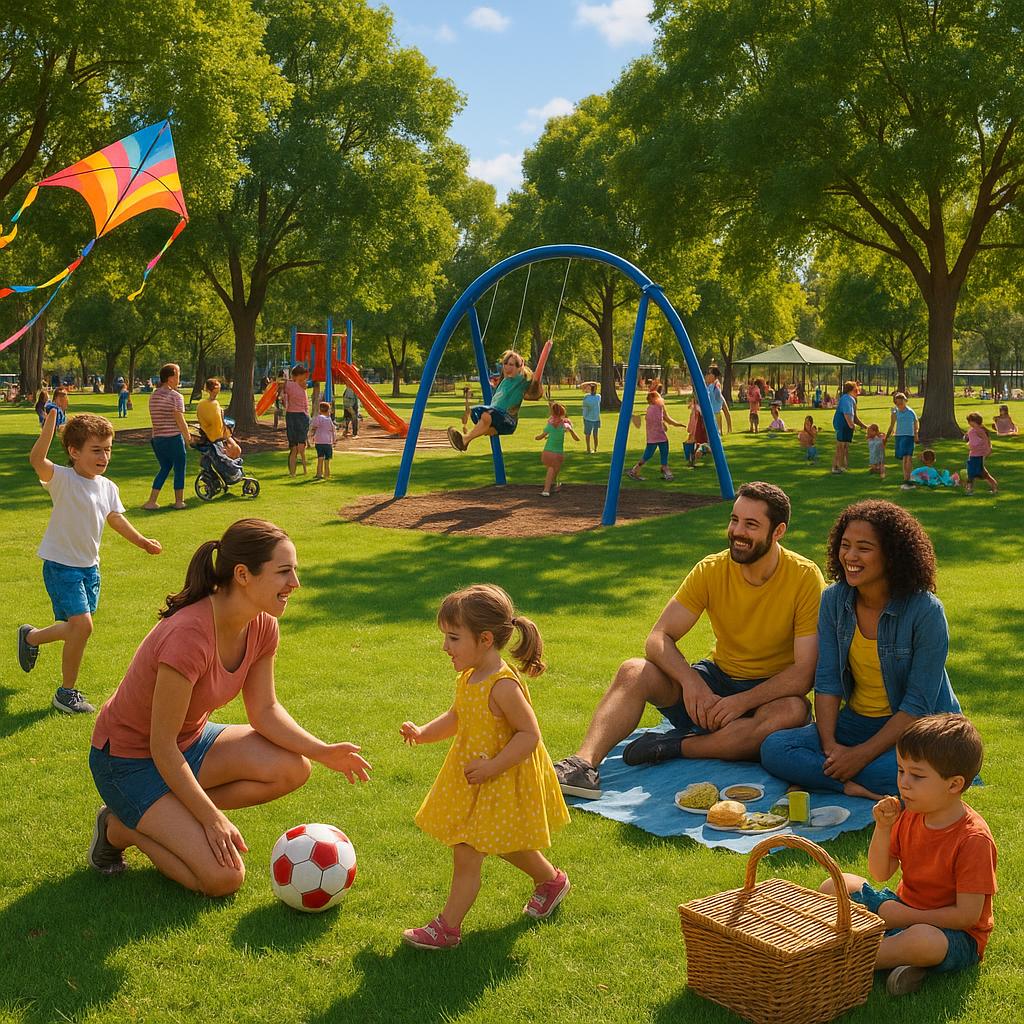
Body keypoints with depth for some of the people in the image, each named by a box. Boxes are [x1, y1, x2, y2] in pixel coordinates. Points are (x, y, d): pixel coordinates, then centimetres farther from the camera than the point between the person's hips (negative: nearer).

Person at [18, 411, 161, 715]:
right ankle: (66, 692, 0)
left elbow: (116, 519, 14)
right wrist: (50, 422, -46)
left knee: (78, 628, 15)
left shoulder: (108, 487, 2)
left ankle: (31, 637, 47)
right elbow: (36, 459, -36)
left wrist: (141, 541, 11)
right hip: (61, 565, -7)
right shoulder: (63, 479, -18)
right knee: (82, 624, -18)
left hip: (89, 567, 7)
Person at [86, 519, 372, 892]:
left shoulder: (262, 626, -10)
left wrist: (322, 751, -12)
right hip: (130, 759, -8)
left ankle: (165, 816, 2)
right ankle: (122, 828, 6)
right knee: (223, 877, -17)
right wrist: (213, 819, -22)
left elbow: (265, 711, 1)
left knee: (293, 768, -14)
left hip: (190, 740, 8)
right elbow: (163, 749, -26)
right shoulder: (189, 636, -34)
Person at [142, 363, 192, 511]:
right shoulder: (175, 396, -12)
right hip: (173, 438, -7)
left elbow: (157, 419, 13)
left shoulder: (153, 396, 10)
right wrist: (187, 438, -2)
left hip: (157, 438, 7)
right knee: (179, 468, 8)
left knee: (165, 467, 17)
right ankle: (179, 501, 16)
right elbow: (180, 421, -15)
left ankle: (151, 501, 9)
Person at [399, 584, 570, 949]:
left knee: (467, 853, -3)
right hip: (472, 779, 9)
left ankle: (448, 927, 9)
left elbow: (529, 734, -25)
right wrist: (423, 733, 2)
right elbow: (455, 717, 16)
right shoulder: (468, 678, 0)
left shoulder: (503, 686, -27)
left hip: (500, 782, -9)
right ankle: (551, 880, 47)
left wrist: (492, 767, -26)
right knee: (502, 844, 25)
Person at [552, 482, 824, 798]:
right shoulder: (711, 570, -6)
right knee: (633, 671, -21)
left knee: (793, 711, -38)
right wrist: (691, 681, -28)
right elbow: (659, 638, -10)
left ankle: (673, 746, -30)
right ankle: (585, 763, -40)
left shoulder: (805, 577, -15)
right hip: (717, 677, 3)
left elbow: (804, 673, -19)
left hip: (771, 693, -3)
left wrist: (742, 701, -30)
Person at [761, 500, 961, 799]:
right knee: (773, 749, -18)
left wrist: (862, 754, -22)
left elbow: (919, 704, -17)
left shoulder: (926, 611, -17)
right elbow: (827, 679, -3)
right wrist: (829, 744, -18)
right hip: (856, 721, 5)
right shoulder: (834, 600, -2)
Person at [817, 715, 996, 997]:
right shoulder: (909, 815, -2)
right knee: (834, 886, 2)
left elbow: (967, 915, -23)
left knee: (923, 940, -41)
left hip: (956, 935, -8)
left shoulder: (974, 839, -23)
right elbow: (880, 874, 3)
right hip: (904, 908, 8)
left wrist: (906, 917, -21)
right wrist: (882, 828, -13)